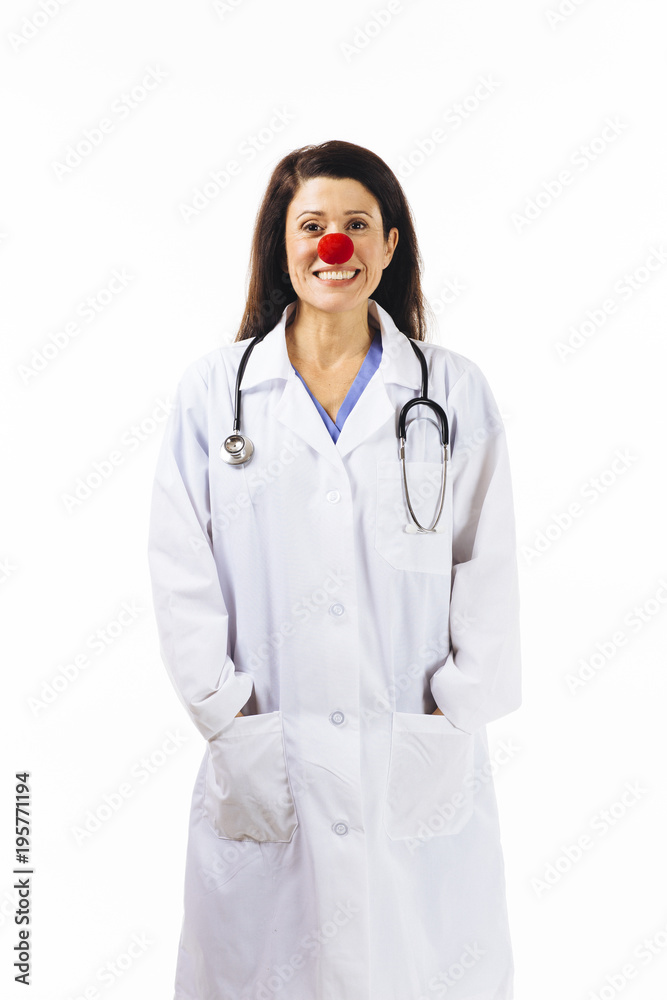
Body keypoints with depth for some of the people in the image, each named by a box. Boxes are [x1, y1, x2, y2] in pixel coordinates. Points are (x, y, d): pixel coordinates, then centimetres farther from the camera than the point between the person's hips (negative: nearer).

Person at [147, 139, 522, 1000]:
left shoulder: (455, 392, 3)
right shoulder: (212, 389, 2)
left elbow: (487, 568, 2)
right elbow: (183, 572, 1)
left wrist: (454, 719, -4)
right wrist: (228, 720, -5)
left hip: (423, 766, 1)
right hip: (264, 763, 0)